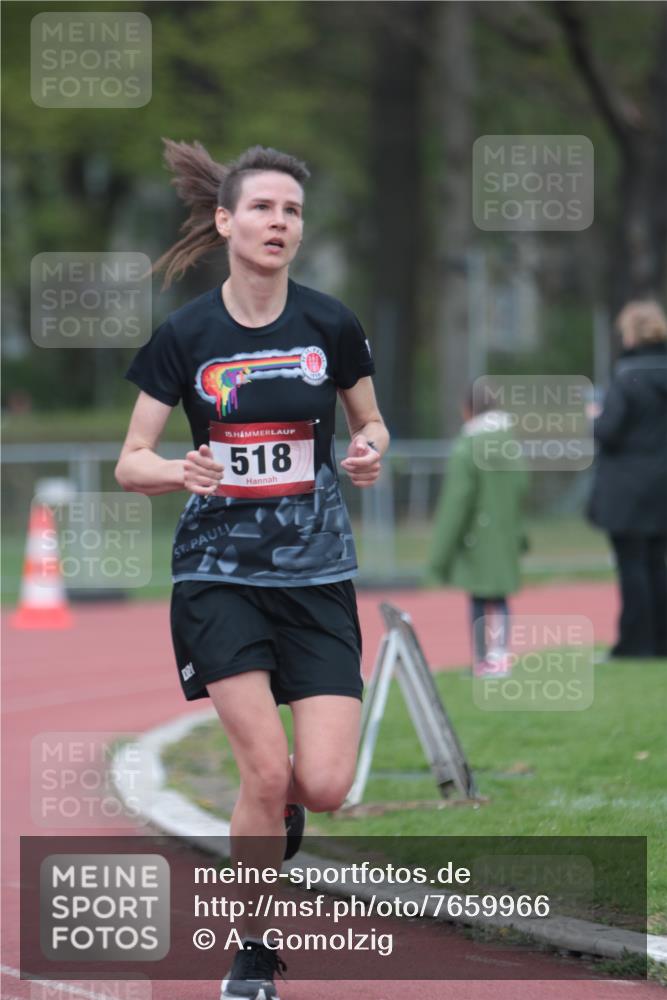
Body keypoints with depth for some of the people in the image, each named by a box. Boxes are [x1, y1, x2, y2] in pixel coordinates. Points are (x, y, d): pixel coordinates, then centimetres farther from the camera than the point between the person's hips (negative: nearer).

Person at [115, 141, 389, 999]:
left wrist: (369, 453, -10)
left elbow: (371, 423, 14)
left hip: (317, 574, 2)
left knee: (325, 784, -9)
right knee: (267, 771, -14)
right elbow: (130, 462, 0)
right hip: (218, 570, -2)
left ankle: (274, 812, 31)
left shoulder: (330, 325, -1)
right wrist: (181, 470, -21)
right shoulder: (184, 336, -4)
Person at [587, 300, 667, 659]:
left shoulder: (627, 378, -16)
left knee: (632, 565, -2)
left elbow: (608, 431, -18)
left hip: (627, 488, -6)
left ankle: (635, 641, -1)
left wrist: (595, 418, 3)